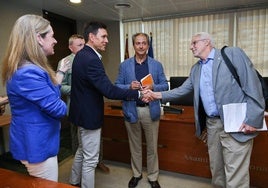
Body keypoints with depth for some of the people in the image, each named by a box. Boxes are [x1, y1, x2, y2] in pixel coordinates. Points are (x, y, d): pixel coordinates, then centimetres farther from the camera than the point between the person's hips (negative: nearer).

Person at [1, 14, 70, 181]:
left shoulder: (30, 68, 6)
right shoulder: (28, 73, -29)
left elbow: (51, 90, 16)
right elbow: (58, 108, -25)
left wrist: (61, 72, 17)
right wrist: (63, 105, -3)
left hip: (38, 142, 10)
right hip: (38, 145, -10)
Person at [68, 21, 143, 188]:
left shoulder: (81, 55, 6)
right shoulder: (91, 59, -26)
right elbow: (109, 91, -30)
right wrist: (138, 94, -24)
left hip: (83, 111, 11)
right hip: (89, 114, -11)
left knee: (82, 151, 27)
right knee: (90, 159, 7)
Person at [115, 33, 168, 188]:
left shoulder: (157, 65, 3)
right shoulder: (124, 65, 3)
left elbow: (165, 85, 2)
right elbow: (117, 86, 0)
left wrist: (153, 87, -18)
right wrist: (129, 86, -19)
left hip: (151, 110, 0)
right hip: (132, 110, 1)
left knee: (152, 146, 12)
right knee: (135, 146, 16)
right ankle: (136, 174, 37)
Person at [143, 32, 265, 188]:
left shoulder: (233, 54, -6)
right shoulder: (196, 69, 14)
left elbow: (252, 85, -10)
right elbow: (182, 90, 13)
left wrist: (252, 119, -15)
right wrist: (158, 95, 1)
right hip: (212, 123, 6)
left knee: (235, 175, 1)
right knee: (216, 168, 18)